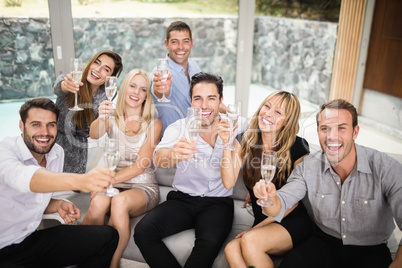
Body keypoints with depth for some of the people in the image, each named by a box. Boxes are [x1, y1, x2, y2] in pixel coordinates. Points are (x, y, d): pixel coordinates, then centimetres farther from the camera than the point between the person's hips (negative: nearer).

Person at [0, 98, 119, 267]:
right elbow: (21, 177, -44)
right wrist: (79, 180, -61)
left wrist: (58, 205, -7)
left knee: (107, 236, -7)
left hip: (32, 238, 7)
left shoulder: (57, 153, 2)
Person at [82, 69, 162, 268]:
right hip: (114, 184, 2)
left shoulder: (153, 124, 1)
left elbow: (140, 166, -6)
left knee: (120, 202, -35)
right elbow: (94, 134, -16)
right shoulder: (113, 118, 7)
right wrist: (101, 118, -38)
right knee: (99, 202, -33)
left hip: (143, 186, -1)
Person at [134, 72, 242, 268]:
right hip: (182, 199, 2)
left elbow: (228, 183, -12)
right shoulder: (178, 128, -1)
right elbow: (158, 159, -24)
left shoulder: (233, 128, -3)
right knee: (143, 231, -21)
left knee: (210, 241, -32)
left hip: (217, 202, -1)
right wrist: (174, 153, -47)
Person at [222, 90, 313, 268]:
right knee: (231, 250, -28)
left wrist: (258, 227, -10)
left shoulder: (298, 147, -8)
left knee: (250, 241, -30)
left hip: (294, 222, -3)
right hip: (261, 223, 3)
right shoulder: (247, 141, 3)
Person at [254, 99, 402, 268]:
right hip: (324, 241, 2)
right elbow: (280, 205, -10)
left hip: (370, 250, -1)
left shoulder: (387, 168, -16)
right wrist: (270, 198, -33)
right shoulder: (308, 166, -6)